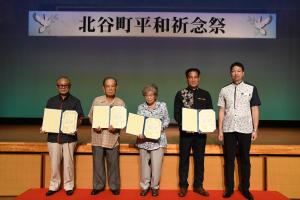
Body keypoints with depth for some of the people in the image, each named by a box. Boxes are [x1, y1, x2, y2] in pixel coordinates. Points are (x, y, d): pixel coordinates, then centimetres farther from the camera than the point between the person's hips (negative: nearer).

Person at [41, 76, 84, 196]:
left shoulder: (75, 101, 3)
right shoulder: (51, 101, 10)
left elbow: (80, 118, 2)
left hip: (69, 136, -2)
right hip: (53, 136, 2)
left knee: (68, 163, 4)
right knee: (54, 163, 7)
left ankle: (69, 186, 19)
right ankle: (54, 186, 22)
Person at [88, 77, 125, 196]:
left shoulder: (120, 103, 1)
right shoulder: (97, 100, 1)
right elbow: (91, 116, 6)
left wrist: (116, 127, -18)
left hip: (112, 138, 0)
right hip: (98, 137, 1)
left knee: (113, 164, 8)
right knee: (98, 163, 10)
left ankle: (114, 186, 24)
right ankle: (98, 186, 26)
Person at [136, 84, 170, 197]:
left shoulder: (162, 105, 1)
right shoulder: (141, 107, 4)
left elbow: (167, 121, 4)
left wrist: (161, 128, -13)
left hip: (158, 139, -1)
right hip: (144, 140, 2)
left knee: (156, 164, 2)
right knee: (144, 164, 10)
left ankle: (155, 186, 21)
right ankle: (144, 186, 25)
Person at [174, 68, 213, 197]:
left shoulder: (205, 94, 8)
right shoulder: (180, 94, 3)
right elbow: (176, 113, -1)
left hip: (201, 132, 2)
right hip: (185, 131, -2)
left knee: (199, 159, 9)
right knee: (184, 159, 5)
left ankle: (198, 186, 22)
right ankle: (183, 186, 17)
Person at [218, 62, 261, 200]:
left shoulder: (251, 89, 3)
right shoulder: (224, 90, 6)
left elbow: (255, 110, 3)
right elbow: (221, 111, 6)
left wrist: (255, 130, -2)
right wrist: (220, 130, 2)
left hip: (245, 130, -1)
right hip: (228, 130, 1)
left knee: (245, 159, 9)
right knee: (229, 159, 7)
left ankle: (245, 188, 21)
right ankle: (229, 188, 18)